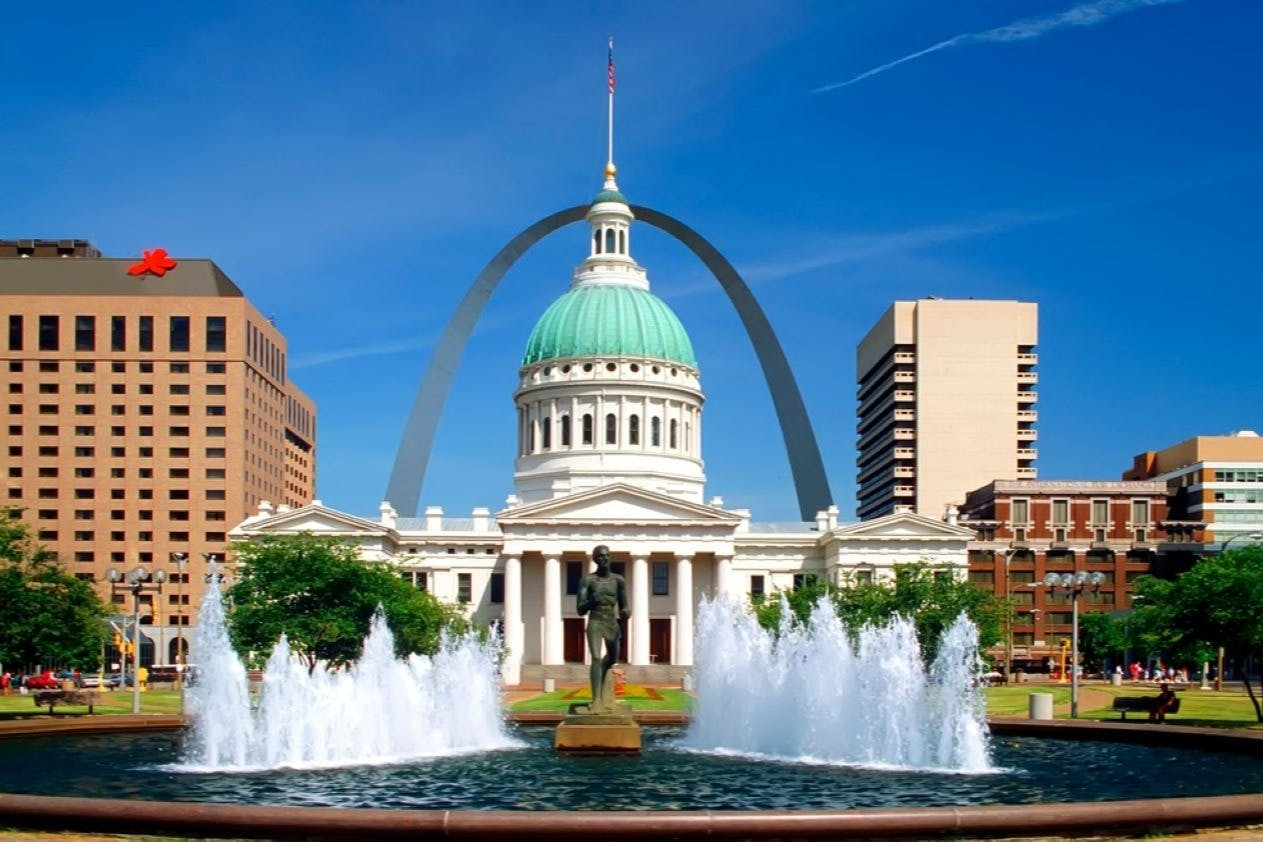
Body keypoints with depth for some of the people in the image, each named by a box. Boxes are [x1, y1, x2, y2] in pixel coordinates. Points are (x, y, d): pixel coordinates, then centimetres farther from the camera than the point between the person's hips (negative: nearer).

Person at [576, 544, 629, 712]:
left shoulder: (619, 580, 2)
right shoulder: (587, 580, -5)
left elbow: (623, 608, 8)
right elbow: (581, 610, -4)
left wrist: (625, 613, -16)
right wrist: (591, 601, -25)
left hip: (612, 624, 4)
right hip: (594, 624, -4)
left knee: (613, 658, 23)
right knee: (596, 658, -23)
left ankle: (602, 673, 58)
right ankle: (596, 699, -27)